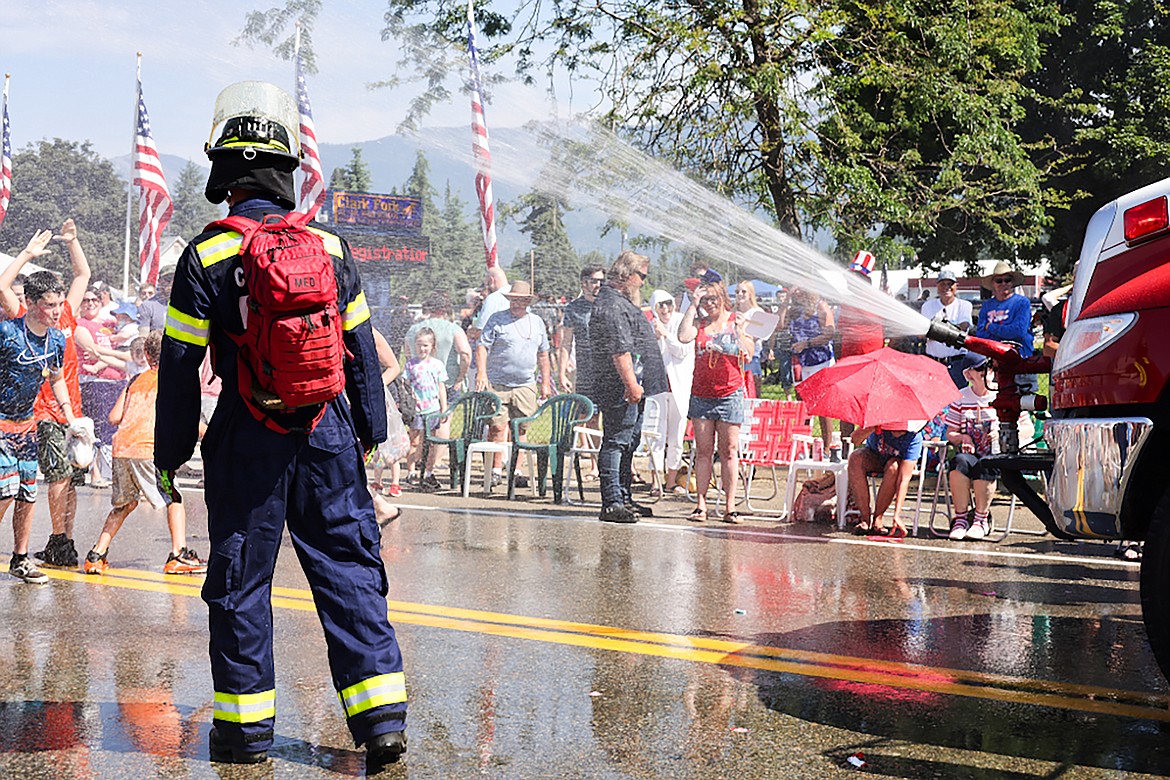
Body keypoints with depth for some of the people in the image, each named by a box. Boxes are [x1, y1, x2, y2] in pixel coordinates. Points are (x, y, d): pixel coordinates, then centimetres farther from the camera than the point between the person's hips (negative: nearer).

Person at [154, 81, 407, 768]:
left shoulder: (207, 256, -8)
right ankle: (382, 716, 3)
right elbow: (362, 351, 8)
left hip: (247, 446, -2)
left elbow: (180, 368, -5)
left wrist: (170, 454, 4)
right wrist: (372, 431, 17)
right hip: (329, 439, 2)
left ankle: (246, 725, 15)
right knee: (349, 570, 7)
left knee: (241, 581, 9)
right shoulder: (331, 248, 2)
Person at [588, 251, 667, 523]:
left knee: (628, 443, 16)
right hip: (619, 389, -11)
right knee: (616, 442, -10)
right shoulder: (612, 304, -16)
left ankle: (624, 499, 24)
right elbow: (619, 350, -24)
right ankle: (612, 503, -9)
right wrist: (631, 384, -25)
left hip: (631, 388, 11)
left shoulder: (623, 302, 20)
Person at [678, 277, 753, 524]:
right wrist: (693, 306, -6)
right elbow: (683, 337, -13)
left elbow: (747, 356, 0)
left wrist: (739, 332, -14)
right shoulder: (699, 322, 8)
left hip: (730, 394, -2)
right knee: (703, 450, 3)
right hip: (701, 394, 2)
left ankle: (729, 506, 3)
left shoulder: (737, 322, 4)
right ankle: (701, 504, 5)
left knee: (729, 450, 0)